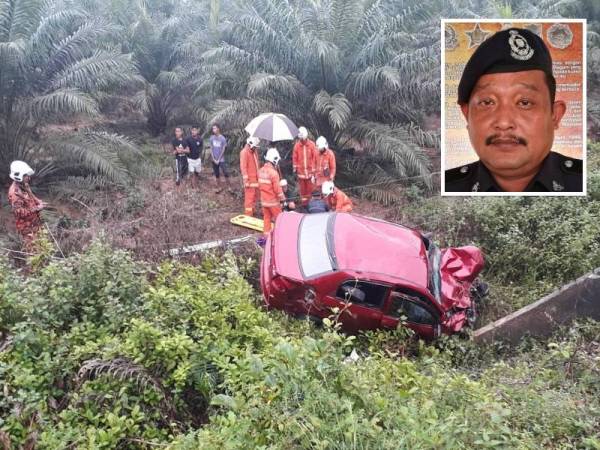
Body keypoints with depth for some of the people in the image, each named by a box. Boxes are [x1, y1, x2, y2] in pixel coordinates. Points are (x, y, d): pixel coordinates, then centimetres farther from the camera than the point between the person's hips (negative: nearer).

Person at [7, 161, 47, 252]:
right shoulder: (15, 192, -28)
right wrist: (36, 208, -25)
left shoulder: (25, 185, 0)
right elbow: (18, 212, -29)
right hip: (26, 226, -9)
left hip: (34, 222, 9)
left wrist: (39, 202, 0)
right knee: (31, 249, 3)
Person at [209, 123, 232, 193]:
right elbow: (211, 149, 4)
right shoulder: (212, 138, 1)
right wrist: (214, 159, -4)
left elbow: (223, 150, -7)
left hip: (221, 160, -4)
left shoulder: (222, 138, -9)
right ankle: (219, 187, 20)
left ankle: (229, 187, 2)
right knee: (217, 174, 10)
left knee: (226, 174, -6)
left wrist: (218, 160, -9)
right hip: (214, 160, 4)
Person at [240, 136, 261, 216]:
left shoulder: (254, 151, 13)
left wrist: (259, 176, 18)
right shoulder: (244, 152, -13)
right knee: (249, 197, -6)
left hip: (256, 178, 9)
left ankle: (252, 211, 28)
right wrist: (246, 180, -20)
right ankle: (248, 214, -1)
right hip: (250, 179, -9)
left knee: (256, 195, 15)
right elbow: (243, 167, -17)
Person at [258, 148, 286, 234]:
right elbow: (277, 188, -19)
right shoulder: (273, 172, -23)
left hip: (264, 200, 7)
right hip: (273, 201, -7)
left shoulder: (261, 171, 0)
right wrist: (282, 198, -6)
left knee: (266, 218, 15)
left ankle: (266, 233, 20)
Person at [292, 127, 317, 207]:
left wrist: (314, 169, 0)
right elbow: (294, 158, 2)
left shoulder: (311, 144, -5)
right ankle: (303, 202, 17)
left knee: (309, 186, 7)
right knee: (302, 187, 7)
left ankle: (309, 201, 20)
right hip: (301, 170, 0)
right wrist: (295, 169, 1)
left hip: (309, 169, 0)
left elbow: (314, 157, -1)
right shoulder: (297, 145, -4)